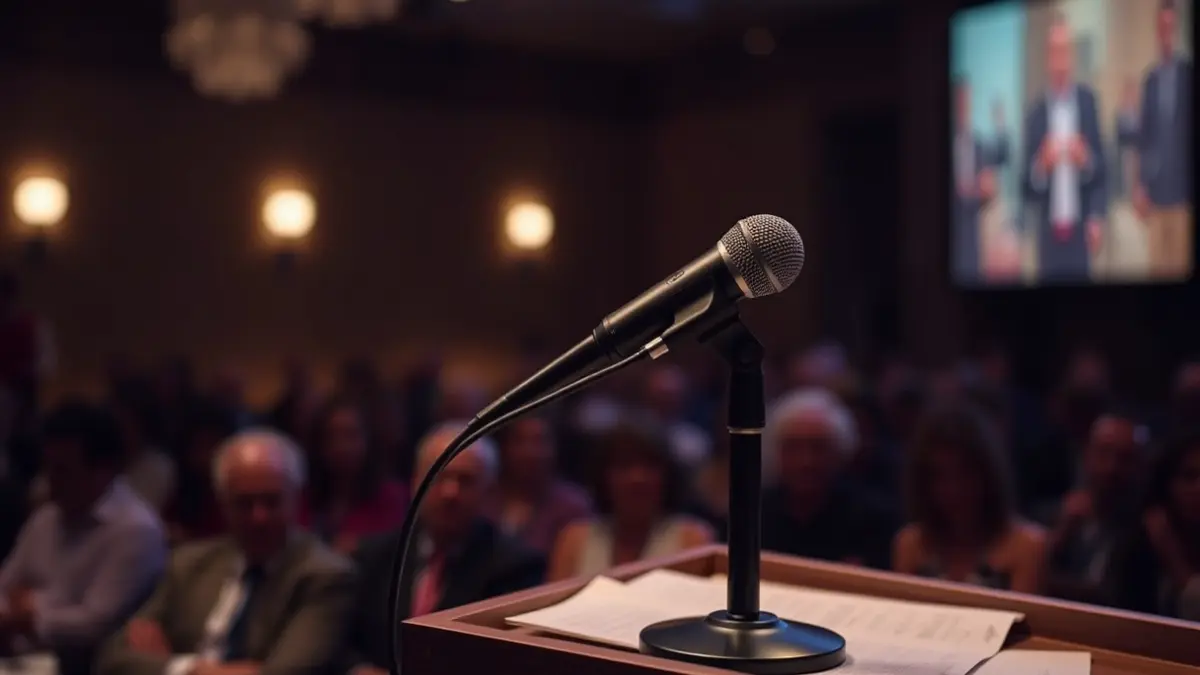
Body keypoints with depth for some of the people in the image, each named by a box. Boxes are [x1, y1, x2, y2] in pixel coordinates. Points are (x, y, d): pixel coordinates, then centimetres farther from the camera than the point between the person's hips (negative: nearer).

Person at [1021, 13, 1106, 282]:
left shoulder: (1088, 99, 2)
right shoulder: (1036, 111, 1)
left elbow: (1102, 170, 4)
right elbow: (1027, 188, 2)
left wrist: (1098, 219, -12)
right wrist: (1042, 164, -17)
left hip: (1081, 238, 0)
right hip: (1048, 241, 0)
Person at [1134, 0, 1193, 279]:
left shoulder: (1188, 72, 0)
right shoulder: (1150, 77, 12)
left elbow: (1192, 127, -2)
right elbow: (1144, 132, 12)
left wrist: (1190, 182, -6)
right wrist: (1140, 183, 6)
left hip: (1181, 179, -3)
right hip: (1154, 182, 3)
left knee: (1180, 258, -4)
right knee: (1157, 256, 2)